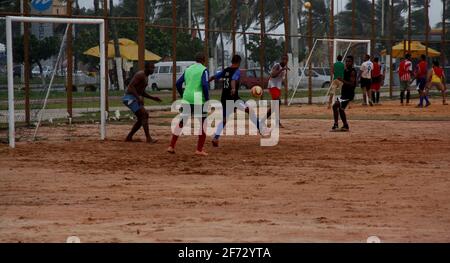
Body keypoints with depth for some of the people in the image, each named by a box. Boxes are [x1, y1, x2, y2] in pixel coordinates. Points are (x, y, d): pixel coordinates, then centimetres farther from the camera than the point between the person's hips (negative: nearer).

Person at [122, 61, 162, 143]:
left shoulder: (146, 77, 18)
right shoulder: (140, 75, -14)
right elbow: (131, 86, -24)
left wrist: (153, 98, 17)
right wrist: (138, 97, -32)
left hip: (134, 99, 11)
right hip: (130, 98, -11)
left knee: (141, 119, 13)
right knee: (144, 114, -19)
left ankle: (129, 137, 21)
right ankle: (148, 138, -23)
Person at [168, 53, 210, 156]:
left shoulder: (188, 69, 15)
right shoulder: (203, 70, -2)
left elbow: (178, 83, 13)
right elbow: (205, 84, -15)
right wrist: (207, 99, -7)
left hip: (187, 99, 5)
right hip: (198, 100, -5)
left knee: (181, 123, 15)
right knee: (203, 124, 5)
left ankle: (171, 146, 12)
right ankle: (199, 149, 0)